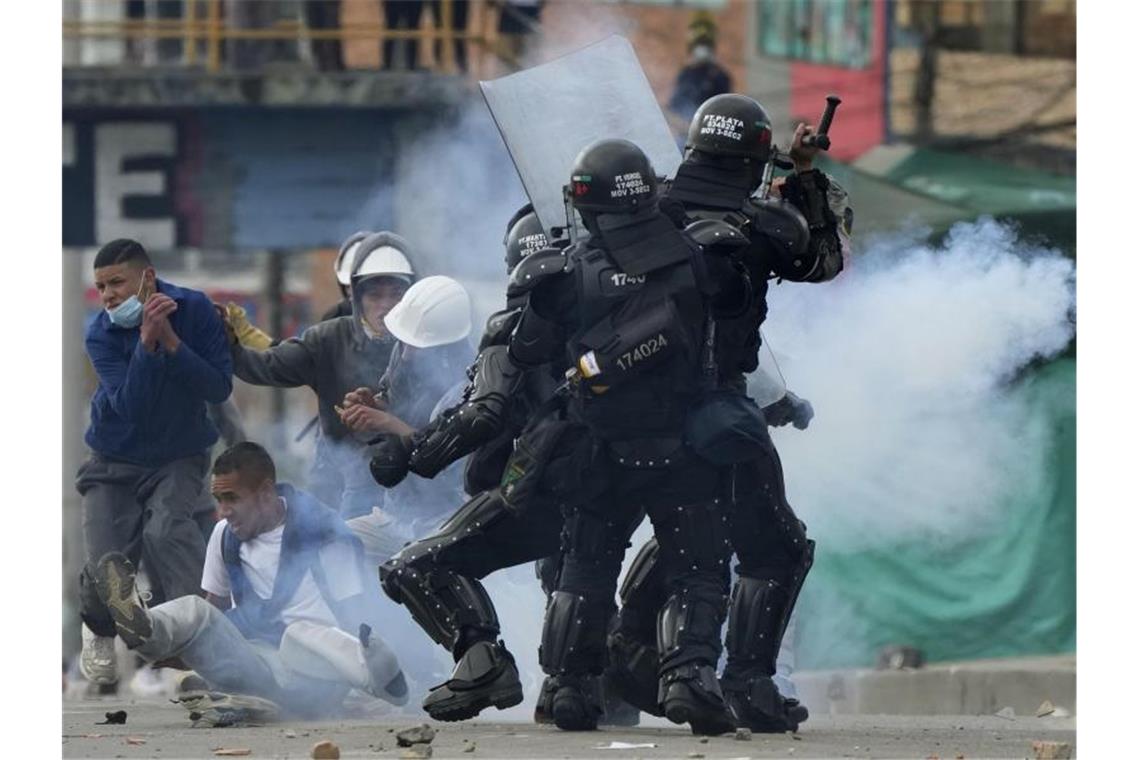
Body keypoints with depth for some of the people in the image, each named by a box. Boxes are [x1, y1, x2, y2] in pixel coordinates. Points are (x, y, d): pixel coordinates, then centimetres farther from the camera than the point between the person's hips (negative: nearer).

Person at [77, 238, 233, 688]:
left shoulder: (194, 310, -15)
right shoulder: (101, 335, -17)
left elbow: (219, 389, -20)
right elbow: (129, 406, -28)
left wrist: (170, 341, -31)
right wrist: (146, 342, -40)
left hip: (179, 459, -1)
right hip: (115, 464, 1)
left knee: (166, 531, -32)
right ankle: (99, 633, 25)